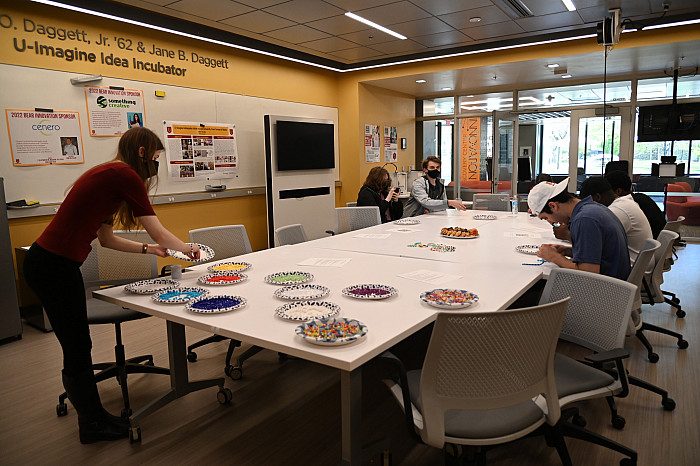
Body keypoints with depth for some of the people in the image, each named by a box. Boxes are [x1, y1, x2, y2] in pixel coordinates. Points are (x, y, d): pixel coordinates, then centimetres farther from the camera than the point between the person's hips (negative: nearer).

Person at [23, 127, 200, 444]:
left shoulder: (109, 175, 15)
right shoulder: (125, 175, -13)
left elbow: (107, 239, 22)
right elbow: (159, 233, -11)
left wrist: (148, 249, 24)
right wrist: (186, 248, 8)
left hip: (50, 262, 10)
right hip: (54, 266, -10)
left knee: (77, 346, 19)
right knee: (77, 347, 5)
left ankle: (91, 416, 34)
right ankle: (93, 424, 24)